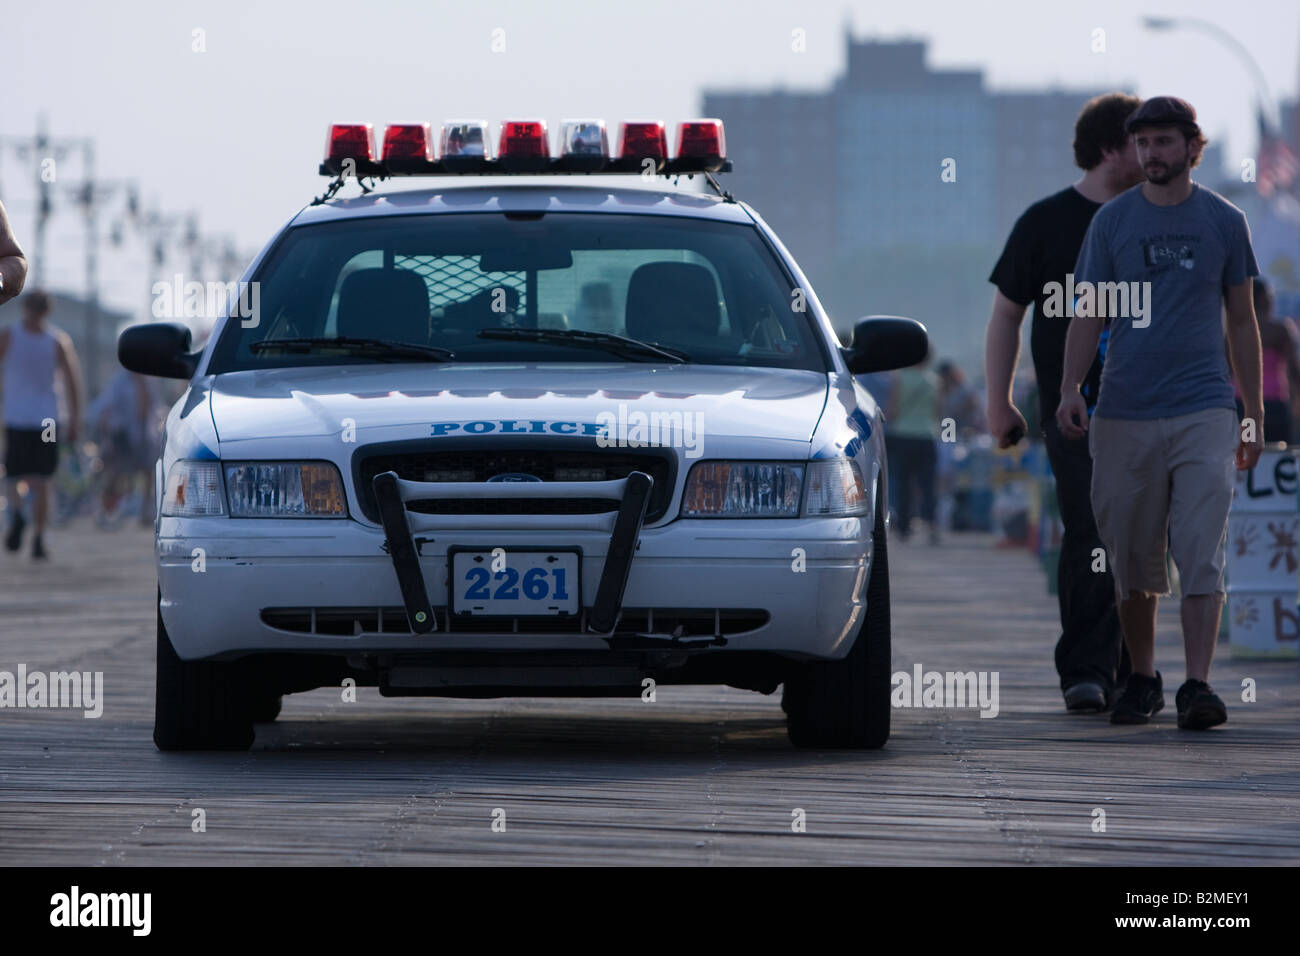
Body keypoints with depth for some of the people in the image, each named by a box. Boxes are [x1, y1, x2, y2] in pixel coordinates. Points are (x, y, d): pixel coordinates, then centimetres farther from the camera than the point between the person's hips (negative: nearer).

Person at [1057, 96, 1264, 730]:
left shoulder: (1223, 222, 6)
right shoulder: (1112, 221, 6)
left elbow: (1242, 321, 12)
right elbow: (1089, 314, 5)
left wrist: (1255, 416, 10)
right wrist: (1070, 388, -11)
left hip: (1204, 413, -1)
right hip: (1124, 415, 1)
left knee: (1201, 553, -11)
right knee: (1132, 561, 6)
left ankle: (1197, 686, -16)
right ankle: (1142, 679, 21)